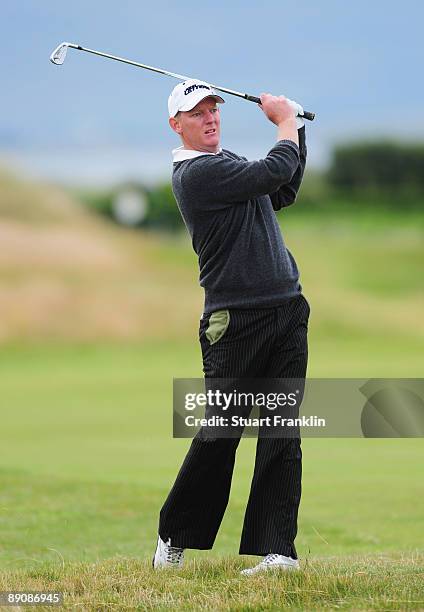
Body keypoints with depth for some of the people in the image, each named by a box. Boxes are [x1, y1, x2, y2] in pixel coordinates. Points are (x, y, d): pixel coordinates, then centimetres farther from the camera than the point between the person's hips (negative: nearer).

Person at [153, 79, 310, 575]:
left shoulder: (227, 162, 20)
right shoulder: (195, 173, -10)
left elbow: (284, 192, 31)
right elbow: (274, 172, -16)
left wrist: (294, 127, 22)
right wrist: (285, 121, 1)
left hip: (288, 312, 8)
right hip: (237, 323, -8)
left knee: (282, 433, 0)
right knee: (220, 434, -3)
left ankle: (277, 548, -1)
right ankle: (174, 538, 13)